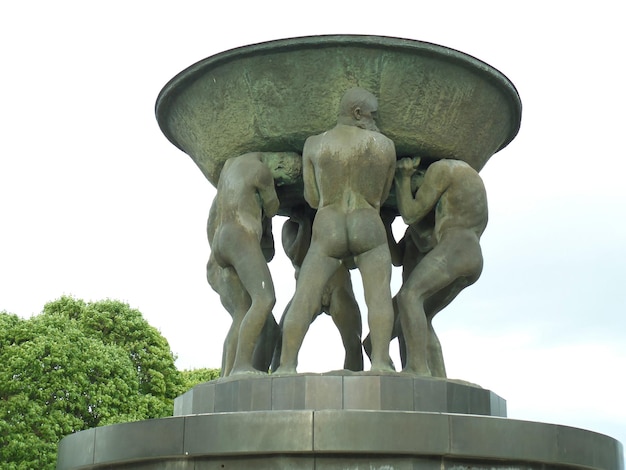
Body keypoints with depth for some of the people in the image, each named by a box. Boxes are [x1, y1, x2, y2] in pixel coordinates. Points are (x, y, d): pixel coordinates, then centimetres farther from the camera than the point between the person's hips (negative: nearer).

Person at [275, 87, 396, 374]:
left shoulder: (313, 144, 6)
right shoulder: (385, 145, 7)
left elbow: (312, 199, 9)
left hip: (327, 234, 1)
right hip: (369, 230, 0)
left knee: (303, 299, -4)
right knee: (379, 294, -11)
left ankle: (287, 365, -15)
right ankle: (380, 361, -29)